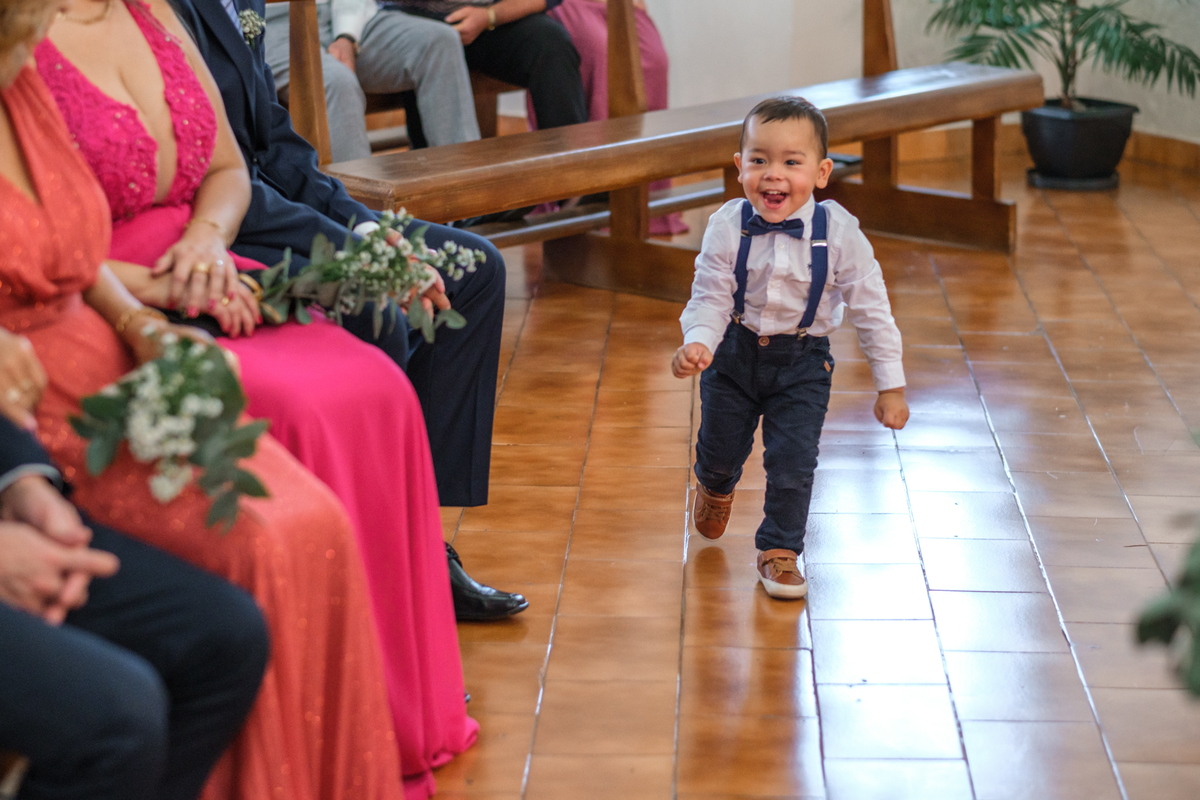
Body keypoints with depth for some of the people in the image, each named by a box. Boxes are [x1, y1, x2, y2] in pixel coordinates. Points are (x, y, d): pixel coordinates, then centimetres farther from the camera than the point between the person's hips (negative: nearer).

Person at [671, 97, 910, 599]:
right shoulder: (727, 226, -19)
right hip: (736, 352, 1)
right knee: (721, 446, 17)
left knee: (793, 462, -7)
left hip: (802, 360, -1)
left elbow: (871, 309, -12)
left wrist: (890, 386, -9)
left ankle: (780, 551, 16)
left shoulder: (838, 232, -20)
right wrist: (698, 344, -34)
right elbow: (710, 298, -13)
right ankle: (714, 488, 54)